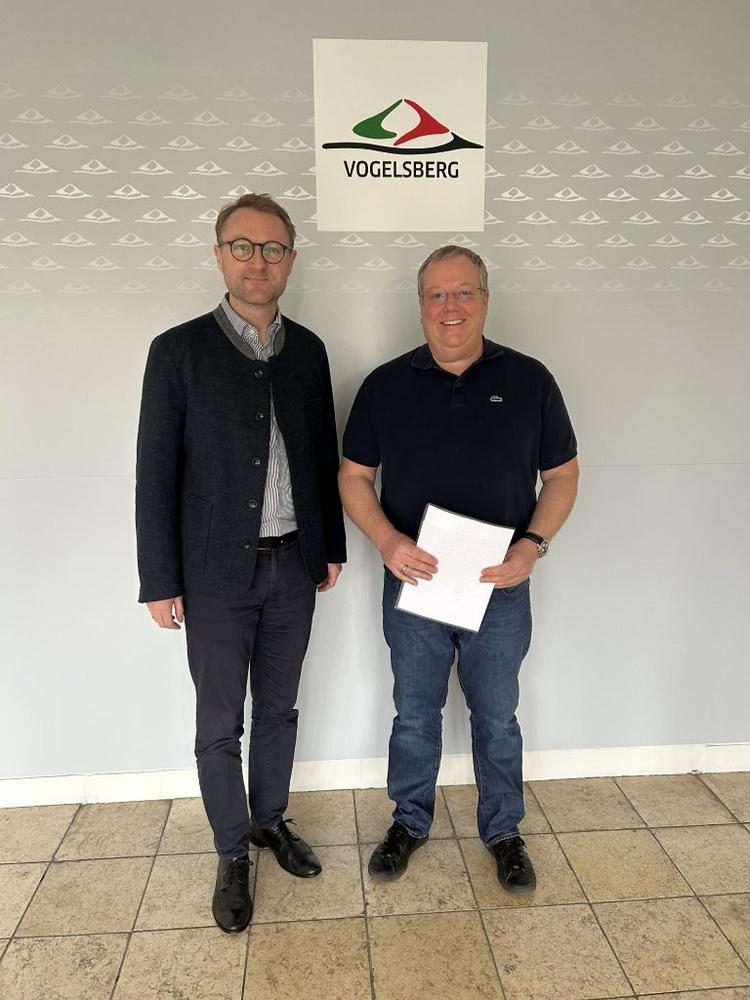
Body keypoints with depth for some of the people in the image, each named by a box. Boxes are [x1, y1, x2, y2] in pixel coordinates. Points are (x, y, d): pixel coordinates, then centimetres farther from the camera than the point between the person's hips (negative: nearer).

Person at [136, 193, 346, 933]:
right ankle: (232, 854, 30)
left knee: (278, 710, 18)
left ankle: (271, 820, 40)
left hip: (293, 567, 4)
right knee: (219, 725, 10)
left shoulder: (308, 351, 4)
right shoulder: (179, 350, -8)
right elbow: (155, 474, -8)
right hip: (217, 575, -3)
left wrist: (332, 545, 11)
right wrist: (159, 581, -8)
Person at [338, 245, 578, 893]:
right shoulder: (385, 385, -2)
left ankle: (504, 831, 39)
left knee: (497, 719, 17)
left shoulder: (529, 380, -2)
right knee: (414, 715, 17)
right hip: (413, 584, 1)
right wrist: (386, 539, -16)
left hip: (500, 591, 0)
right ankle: (410, 822, 40)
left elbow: (562, 475, 2)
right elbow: (354, 476, 2)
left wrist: (534, 543, -14)